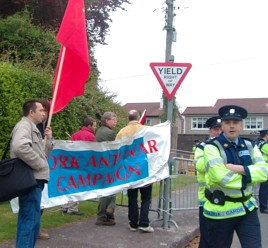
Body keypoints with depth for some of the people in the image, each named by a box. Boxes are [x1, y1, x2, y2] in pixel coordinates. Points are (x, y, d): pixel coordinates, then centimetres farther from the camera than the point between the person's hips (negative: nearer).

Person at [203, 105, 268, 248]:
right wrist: (249, 176, -11)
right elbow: (221, 177, -24)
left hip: (247, 208, 4)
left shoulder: (250, 146, 6)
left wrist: (238, 168, -19)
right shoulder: (212, 147, -10)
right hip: (220, 211, -4)